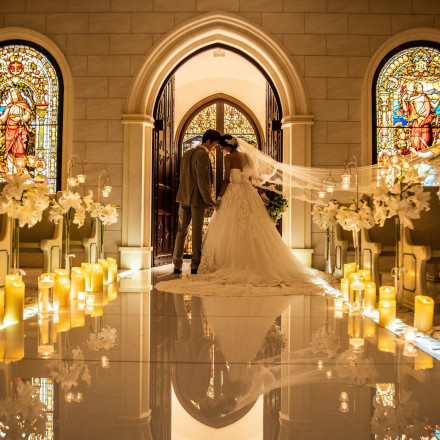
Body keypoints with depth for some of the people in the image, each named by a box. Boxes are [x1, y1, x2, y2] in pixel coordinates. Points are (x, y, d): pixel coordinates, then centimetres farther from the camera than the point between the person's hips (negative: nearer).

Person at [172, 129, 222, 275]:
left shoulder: (187, 153, 13)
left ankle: (177, 265, 11)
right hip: (198, 198, -7)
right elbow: (201, 179, -20)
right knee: (197, 231, 1)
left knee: (181, 230, 10)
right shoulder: (203, 155, -13)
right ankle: (195, 265, 6)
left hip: (184, 197, 7)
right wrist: (208, 198, -16)